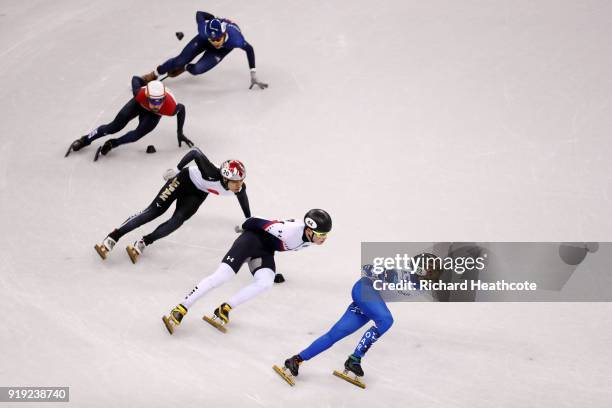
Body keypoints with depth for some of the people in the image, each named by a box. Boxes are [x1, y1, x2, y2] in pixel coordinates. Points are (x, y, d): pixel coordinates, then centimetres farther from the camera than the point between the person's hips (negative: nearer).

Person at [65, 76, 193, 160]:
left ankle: (112, 144, -2)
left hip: (153, 114, 0)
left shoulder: (171, 107, -44)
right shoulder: (141, 94, -43)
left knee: (139, 133, -23)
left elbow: (181, 108, -18)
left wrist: (180, 133, -14)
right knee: (114, 127, -4)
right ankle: (85, 140, 13)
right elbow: (135, 79, -22)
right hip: (139, 104, 0)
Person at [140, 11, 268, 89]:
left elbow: (249, 49, -29)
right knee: (180, 60, -3)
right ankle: (154, 74, 24)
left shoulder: (234, 38, -47)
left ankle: (184, 68, 22)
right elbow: (199, 14, -22)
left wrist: (253, 76, -28)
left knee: (196, 70, -16)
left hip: (224, 48, -1)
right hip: (204, 40, 1)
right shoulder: (204, 29, -42)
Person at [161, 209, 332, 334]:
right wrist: (245, 228, -1)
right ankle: (180, 310, -13)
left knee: (266, 283, -21)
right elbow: (253, 223, -23)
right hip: (253, 239, -7)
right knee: (222, 275, -17)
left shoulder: (310, 237, -10)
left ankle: (224, 309, -10)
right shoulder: (292, 229, -35)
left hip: (265, 251, 7)